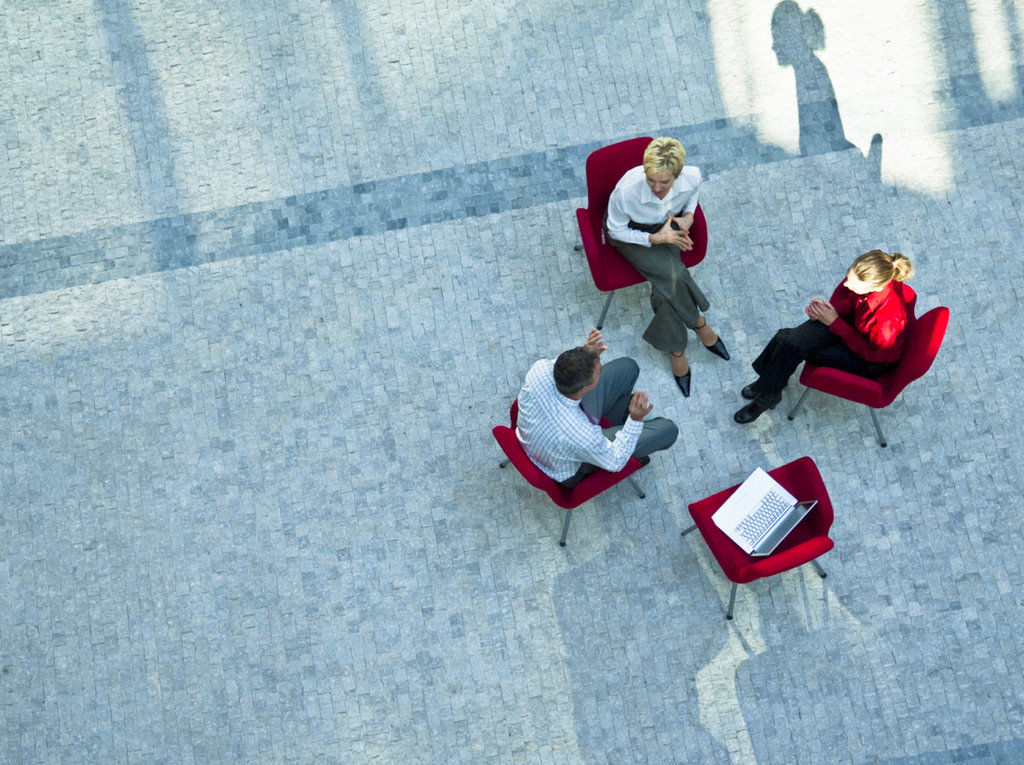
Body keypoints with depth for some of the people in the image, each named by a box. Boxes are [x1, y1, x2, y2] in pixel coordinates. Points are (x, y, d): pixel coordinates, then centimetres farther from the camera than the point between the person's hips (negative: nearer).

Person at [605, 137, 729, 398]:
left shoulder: (692, 177, -24)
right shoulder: (627, 190, -35)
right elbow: (616, 230, -17)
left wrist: (688, 216, -14)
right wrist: (654, 238, -28)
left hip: (666, 227, 3)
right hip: (630, 234, -3)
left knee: (666, 284, -24)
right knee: (671, 272, -28)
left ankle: (675, 349, -5)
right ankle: (699, 324, -3)